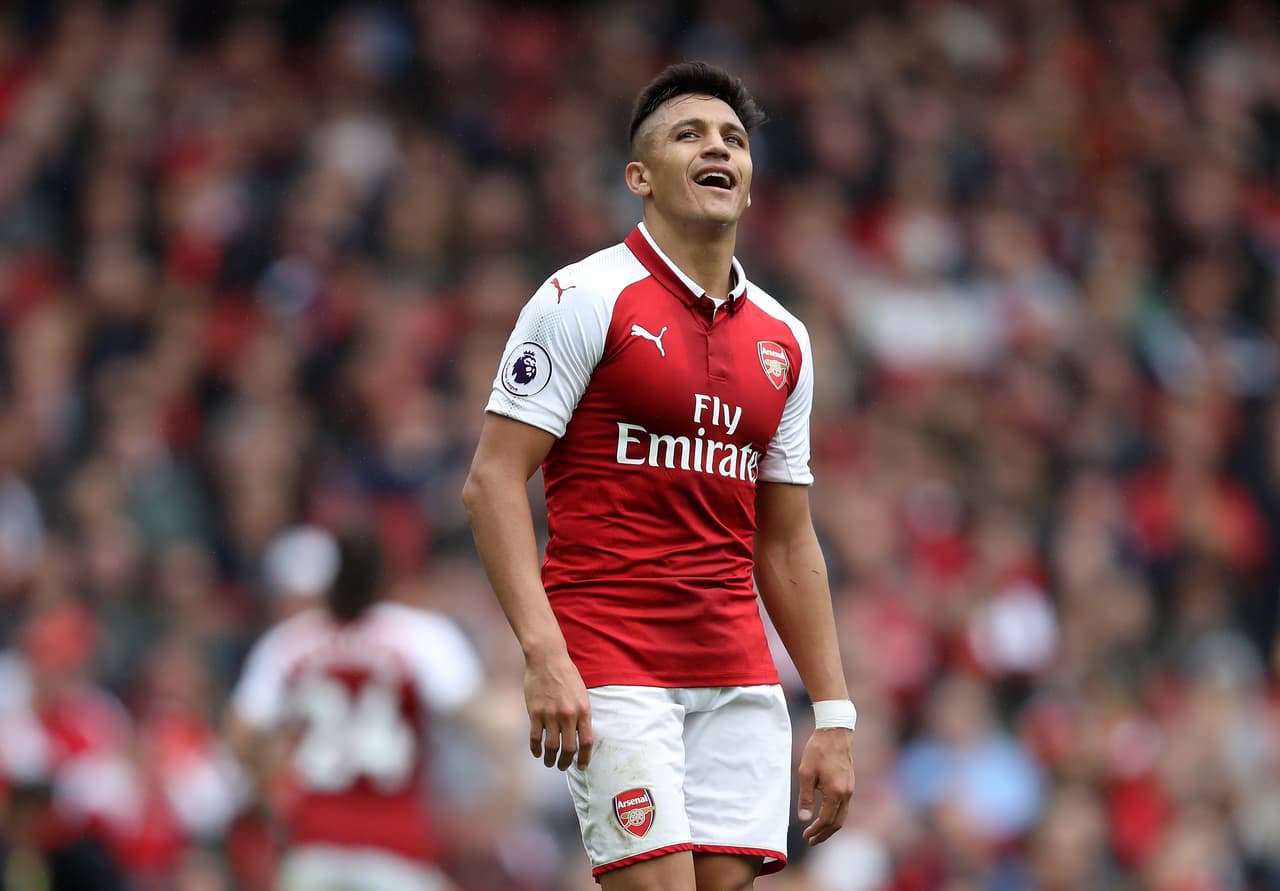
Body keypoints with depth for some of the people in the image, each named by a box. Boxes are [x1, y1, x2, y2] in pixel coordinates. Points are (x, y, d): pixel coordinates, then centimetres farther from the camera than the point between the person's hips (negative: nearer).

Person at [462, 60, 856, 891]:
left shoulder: (783, 339, 14)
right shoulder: (586, 299, -4)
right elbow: (493, 480, -8)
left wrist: (834, 714, 13)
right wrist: (544, 653, -20)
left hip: (741, 680, 6)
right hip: (611, 667, -6)